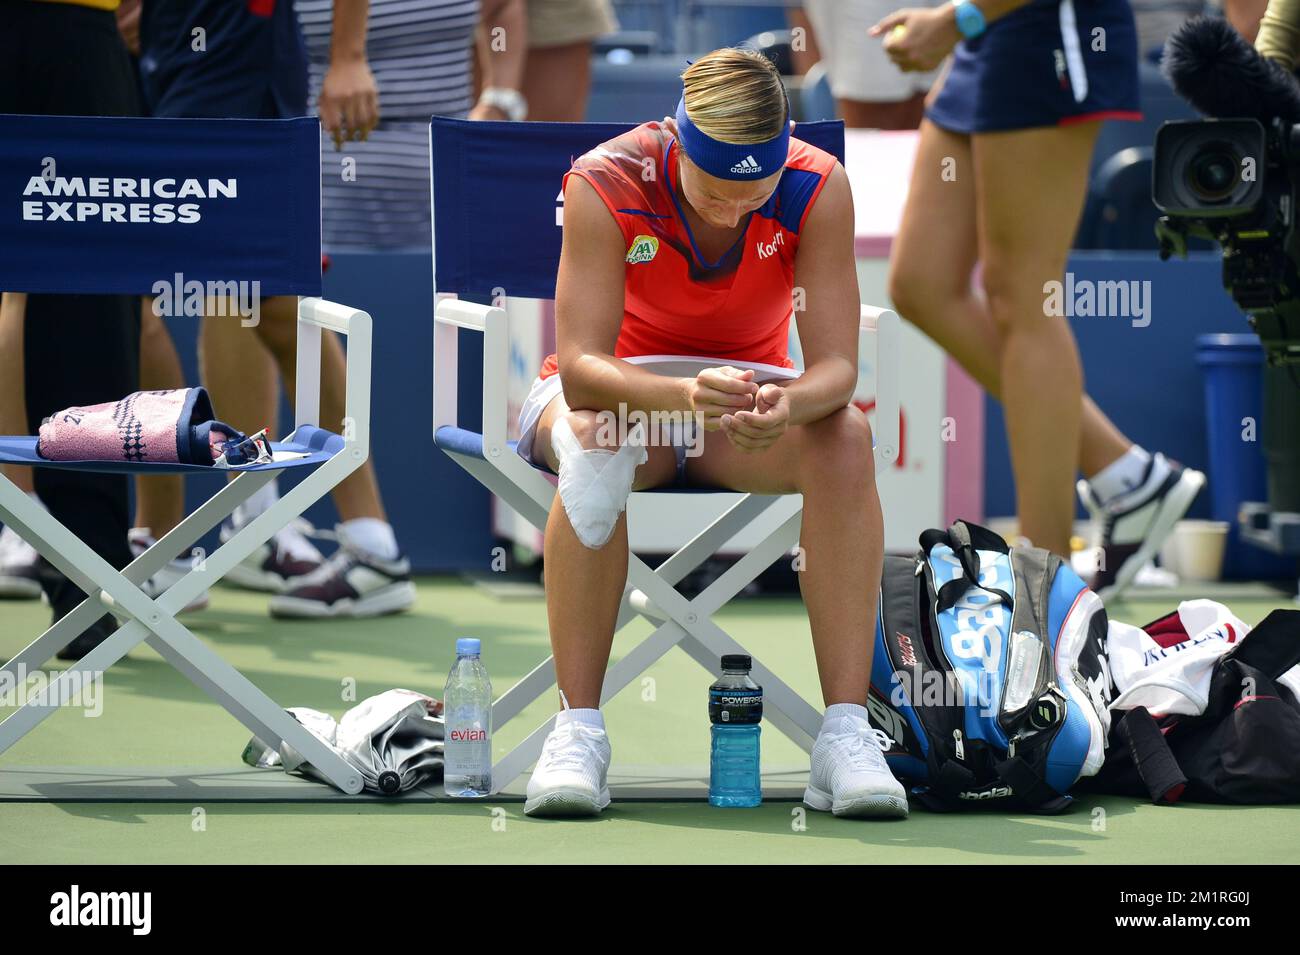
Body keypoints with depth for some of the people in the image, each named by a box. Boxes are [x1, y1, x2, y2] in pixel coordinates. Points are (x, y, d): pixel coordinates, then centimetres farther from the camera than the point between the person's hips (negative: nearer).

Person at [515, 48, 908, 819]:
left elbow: (836, 368, -23)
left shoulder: (818, 188, -20)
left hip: (748, 398, 2)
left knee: (845, 439, -31)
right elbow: (580, 366, -32)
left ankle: (846, 735, -32)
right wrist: (681, 395, -53)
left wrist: (789, 405, -48)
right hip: (619, 391, -2)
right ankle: (578, 731, -35)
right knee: (597, 446, -38)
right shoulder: (606, 184, -25)